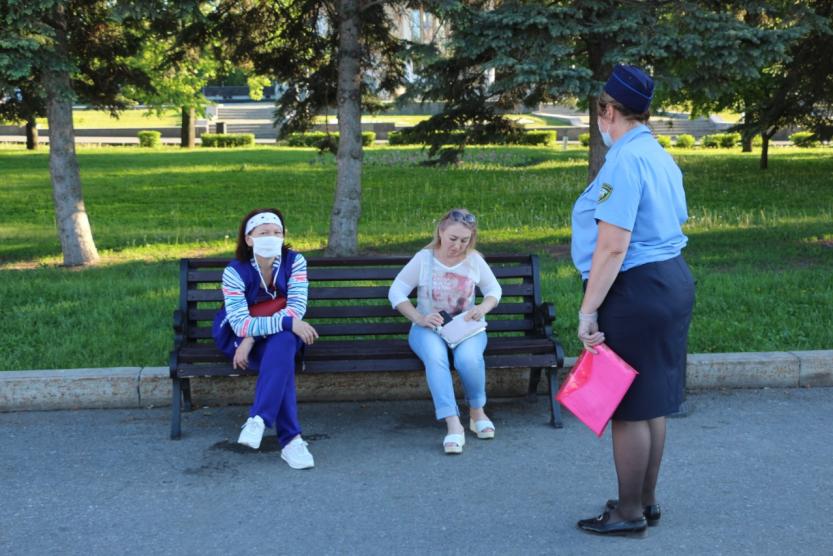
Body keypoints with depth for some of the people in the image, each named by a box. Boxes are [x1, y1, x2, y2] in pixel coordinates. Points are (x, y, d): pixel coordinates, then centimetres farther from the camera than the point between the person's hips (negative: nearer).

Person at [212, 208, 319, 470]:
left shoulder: (294, 261, -11)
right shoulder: (235, 272, -18)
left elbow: (297, 309, -20)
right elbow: (240, 324, -26)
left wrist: (253, 338, -29)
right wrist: (288, 322, -38)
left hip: (283, 336, 2)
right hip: (238, 338, -2)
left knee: (283, 342, -35)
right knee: (281, 358, -34)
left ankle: (259, 419, -41)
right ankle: (290, 439, -39)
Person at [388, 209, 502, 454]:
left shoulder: (474, 260, 4)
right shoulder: (423, 259, -2)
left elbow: (494, 290, 14)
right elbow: (396, 292, -2)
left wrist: (484, 307, -10)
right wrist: (419, 318, -15)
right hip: (429, 329, -1)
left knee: (468, 358, -35)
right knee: (435, 357, -37)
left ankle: (477, 411, -6)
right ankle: (453, 424, -41)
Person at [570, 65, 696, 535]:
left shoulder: (625, 161, -17)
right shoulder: (662, 158, 13)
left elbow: (612, 248, -23)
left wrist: (588, 311, -20)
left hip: (636, 290, -10)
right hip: (673, 281, 10)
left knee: (630, 407, 0)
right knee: (651, 402, 17)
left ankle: (630, 513, 11)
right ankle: (647, 501, 28)